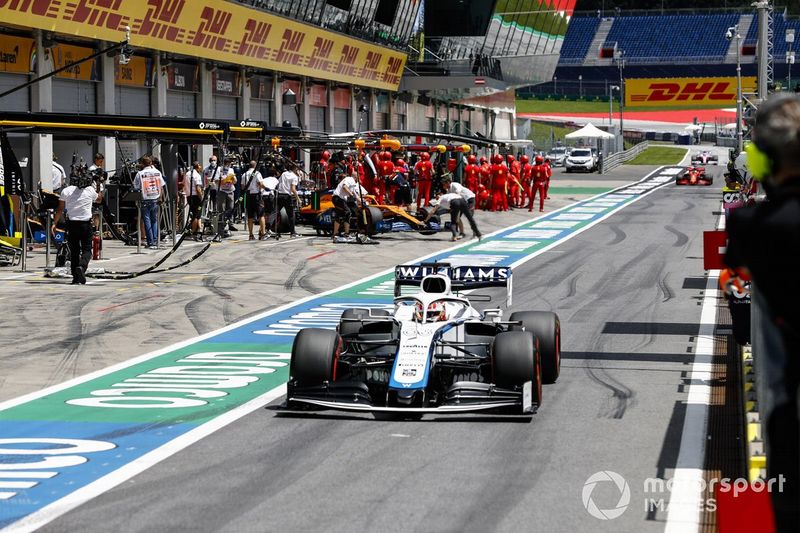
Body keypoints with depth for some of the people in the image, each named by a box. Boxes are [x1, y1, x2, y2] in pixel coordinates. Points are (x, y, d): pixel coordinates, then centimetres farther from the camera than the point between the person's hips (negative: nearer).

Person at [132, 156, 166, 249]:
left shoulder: (140, 174, -7)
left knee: (147, 221, 2)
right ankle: (155, 242, 9)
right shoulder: (157, 172, 3)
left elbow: (136, 188, -5)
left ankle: (151, 243, -2)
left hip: (145, 200, -3)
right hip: (155, 199, 3)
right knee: (154, 220, 13)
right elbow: (162, 187, 6)